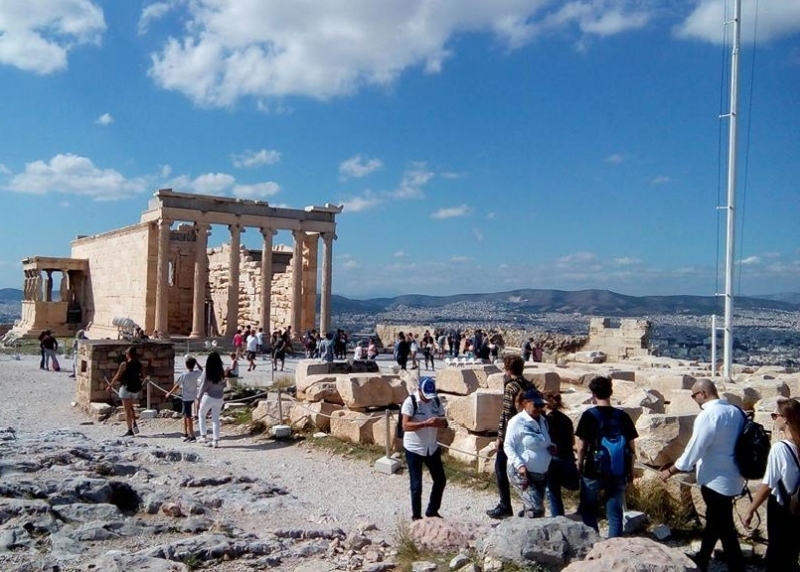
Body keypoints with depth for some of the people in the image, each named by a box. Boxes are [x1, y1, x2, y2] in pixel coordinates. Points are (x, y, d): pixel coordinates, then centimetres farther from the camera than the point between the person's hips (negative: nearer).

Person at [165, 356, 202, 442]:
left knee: (188, 416, -3)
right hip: (192, 397, 6)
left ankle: (192, 436, -3)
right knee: (185, 415, 20)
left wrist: (169, 393, 3)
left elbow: (177, 386, -11)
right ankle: (186, 433, 27)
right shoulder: (196, 373, -6)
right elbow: (201, 371, 19)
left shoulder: (183, 375, -20)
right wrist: (196, 362, 11)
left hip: (186, 398, -6)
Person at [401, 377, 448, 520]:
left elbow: (444, 423, 4)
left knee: (440, 480, 13)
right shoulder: (410, 402, -17)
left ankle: (432, 511, 31)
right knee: (416, 485, 1)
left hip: (432, 448, 6)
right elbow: (405, 426, -23)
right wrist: (425, 423, -34)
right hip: (414, 449, -6)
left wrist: (440, 422, -20)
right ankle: (416, 516, 20)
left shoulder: (436, 401, 0)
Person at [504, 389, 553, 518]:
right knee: (537, 509, -17)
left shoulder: (543, 421, 9)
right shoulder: (517, 421, -13)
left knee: (532, 509, 13)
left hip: (541, 474, 8)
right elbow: (508, 446, -14)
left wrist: (550, 446, 2)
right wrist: (520, 465, -25)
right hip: (522, 473, -8)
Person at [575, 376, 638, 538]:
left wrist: (579, 464, 7)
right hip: (619, 472, 3)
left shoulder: (589, 415, -10)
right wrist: (631, 470, 15)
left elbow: (582, 445, -8)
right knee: (615, 513, 11)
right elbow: (631, 447, 3)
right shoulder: (623, 416, 0)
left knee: (589, 512, 14)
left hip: (594, 471, -3)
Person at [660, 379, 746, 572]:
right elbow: (725, 447, 8)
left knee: (724, 527, 4)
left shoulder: (707, 416, -21)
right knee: (714, 520, 22)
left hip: (716, 479, -8)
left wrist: (670, 471, -5)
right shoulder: (736, 411, 0)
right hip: (732, 477, 8)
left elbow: (693, 449, -18)